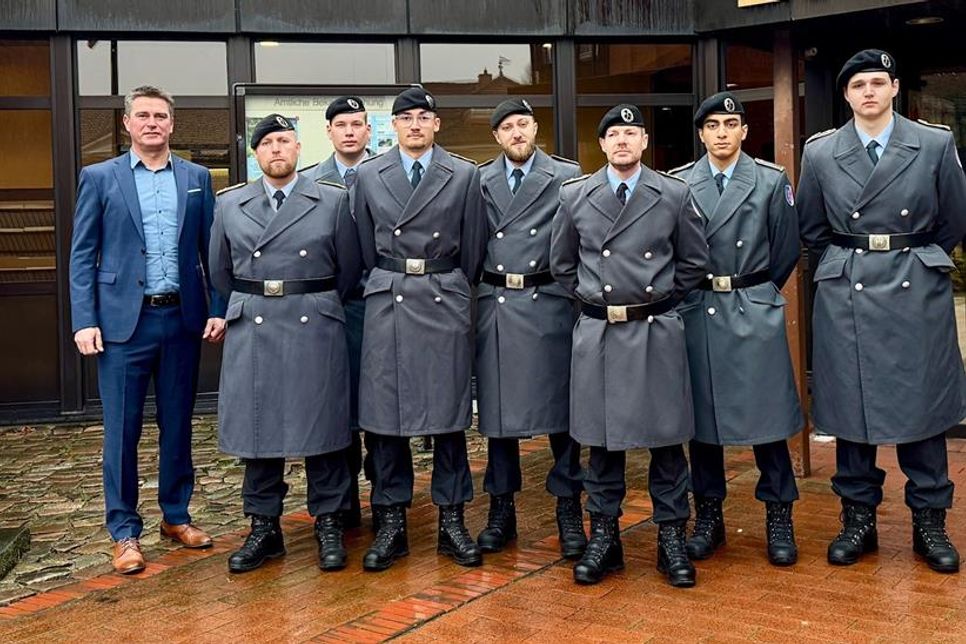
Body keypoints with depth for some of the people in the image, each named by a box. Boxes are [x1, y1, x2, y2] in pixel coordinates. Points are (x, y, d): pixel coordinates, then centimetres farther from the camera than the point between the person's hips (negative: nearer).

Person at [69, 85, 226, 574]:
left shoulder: (197, 178, 9)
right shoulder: (99, 178, 3)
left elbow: (212, 251, 8)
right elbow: (82, 256, 1)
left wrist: (218, 310, 0)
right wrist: (84, 321, -7)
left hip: (182, 318, 2)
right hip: (123, 320, -2)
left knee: (177, 425, 11)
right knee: (122, 430, 3)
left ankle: (176, 516, 25)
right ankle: (125, 532, 14)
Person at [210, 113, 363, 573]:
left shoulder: (333, 201, 2)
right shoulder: (229, 205, 8)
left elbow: (349, 268, 6)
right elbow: (220, 271, 16)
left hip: (315, 328, -2)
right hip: (251, 331, 2)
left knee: (322, 428, 3)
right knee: (257, 427, 6)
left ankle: (329, 525, 16)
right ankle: (264, 528, 18)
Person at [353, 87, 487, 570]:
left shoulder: (464, 175, 4)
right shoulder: (368, 175, 8)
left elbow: (473, 249, 7)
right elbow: (367, 248, 12)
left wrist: (447, 289, 10)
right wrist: (391, 284, 11)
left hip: (445, 303, -1)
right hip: (387, 302, 1)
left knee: (449, 413, 4)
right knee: (384, 415, 3)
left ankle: (451, 521, 15)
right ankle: (391, 524, 13)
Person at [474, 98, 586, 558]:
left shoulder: (568, 177, 3)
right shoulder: (478, 181, 9)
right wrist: (479, 287, 2)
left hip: (550, 302, -2)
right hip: (494, 305, 2)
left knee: (560, 405, 2)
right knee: (497, 408, 8)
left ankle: (568, 510, 14)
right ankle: (501, 510, 20)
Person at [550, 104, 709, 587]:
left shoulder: (675, 195, 1)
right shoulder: (574, 196, 4)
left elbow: (694, 261, 10)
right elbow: (561, 263, 15)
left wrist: (660, 299, 6)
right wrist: (592, 298, 9)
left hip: (657, 331, -1)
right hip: (597, 332, 1)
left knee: (666, 438, 4)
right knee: (601, 438, 7)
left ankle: (671, 537, 17)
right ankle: (603, 536, 19)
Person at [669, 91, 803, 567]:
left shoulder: (772, 181, 2)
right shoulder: (677, 183, 4)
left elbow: (786, 250, 7)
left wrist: (753, 294, 11)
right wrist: (694, 292, 8)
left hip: (755, 312, -1)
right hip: (696, 311, 1)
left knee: (766, 412, 0)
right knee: (701, 414, 7)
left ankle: (778, 518, 13)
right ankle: (708, 517, 19)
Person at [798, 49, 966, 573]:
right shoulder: (819, 153, 3)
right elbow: (811, 230, 13)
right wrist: (852, 260, 11)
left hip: (918, 290, -1)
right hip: (845, 294, 1)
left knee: (922, 406, 5)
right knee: (850, 407, 5)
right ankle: (858, 520, 18)